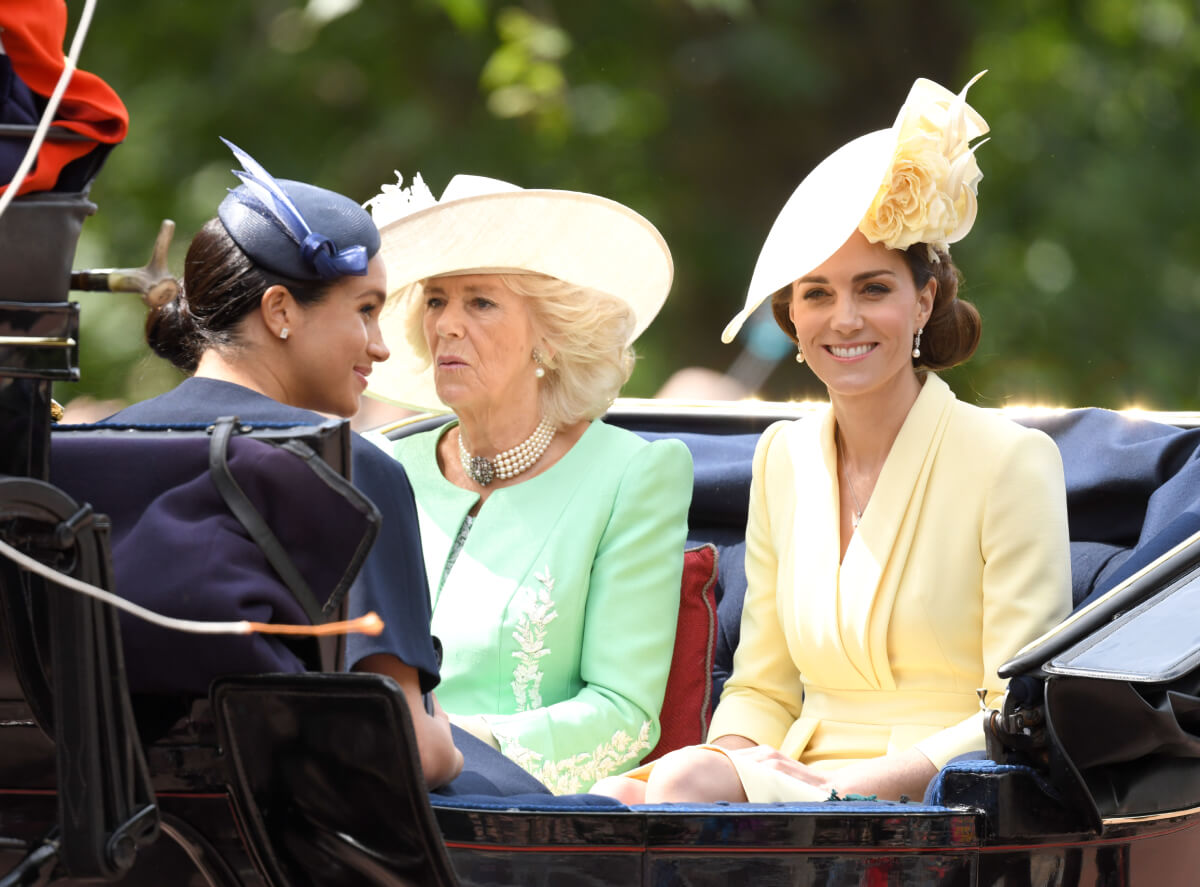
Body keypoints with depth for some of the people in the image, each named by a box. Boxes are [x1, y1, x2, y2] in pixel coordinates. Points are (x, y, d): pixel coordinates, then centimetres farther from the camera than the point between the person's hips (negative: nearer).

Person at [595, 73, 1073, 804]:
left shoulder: (1011, 461, -3)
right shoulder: (784, 460, 16)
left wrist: (858, 787, -20)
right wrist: (739, 755, -6)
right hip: (801, 782, 6)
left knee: (687, 788, -32)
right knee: (614, 800, -28)